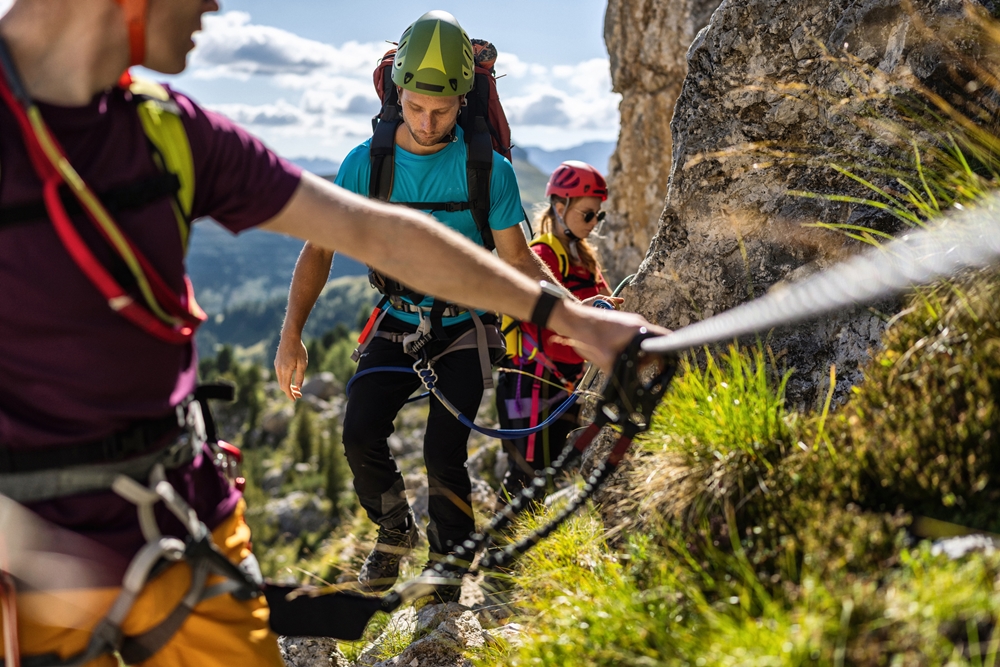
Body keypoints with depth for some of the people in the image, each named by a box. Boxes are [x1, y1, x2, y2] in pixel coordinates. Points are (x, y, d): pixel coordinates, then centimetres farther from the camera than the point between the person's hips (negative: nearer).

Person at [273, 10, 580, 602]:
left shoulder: (488, 169, -12)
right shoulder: (366, 163, -8)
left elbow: (518, 258, -5)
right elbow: (320, 246, -3)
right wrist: (292, 333, -10)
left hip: (465, 325, -2)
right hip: (399, 321, 2)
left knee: (444, 452, -15)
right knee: (361, 432, -15)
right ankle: (395, 531, 15)